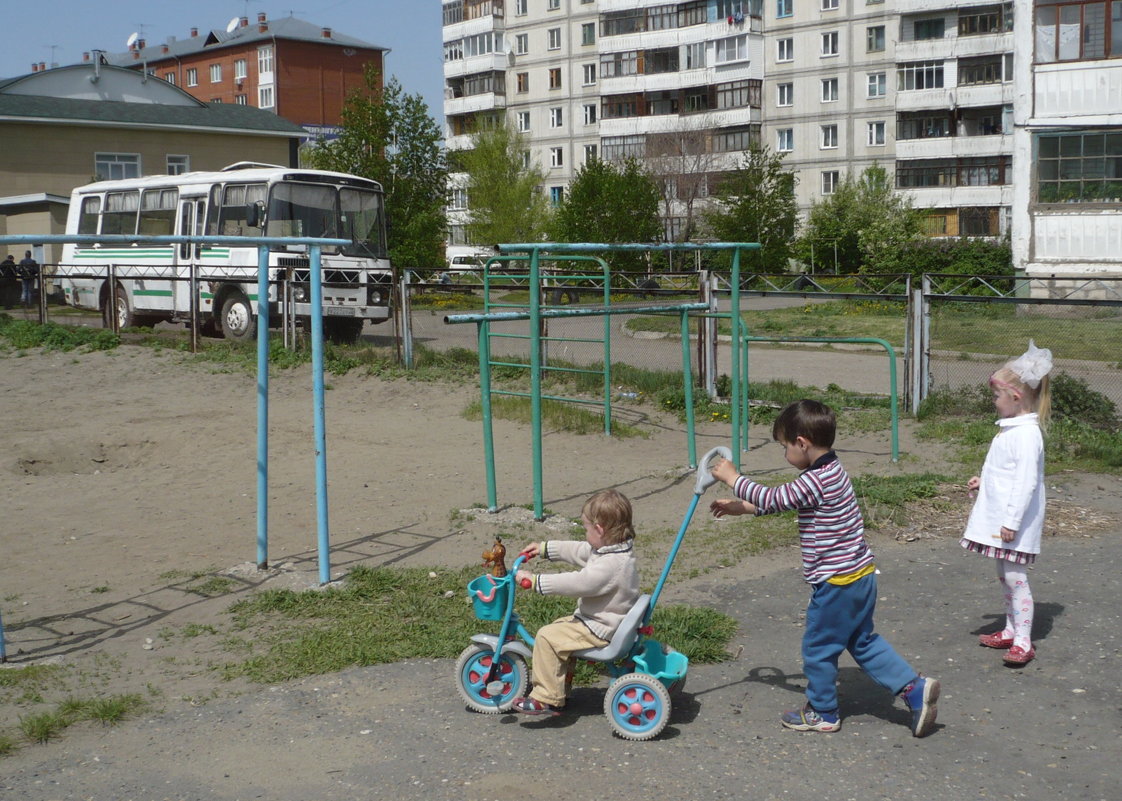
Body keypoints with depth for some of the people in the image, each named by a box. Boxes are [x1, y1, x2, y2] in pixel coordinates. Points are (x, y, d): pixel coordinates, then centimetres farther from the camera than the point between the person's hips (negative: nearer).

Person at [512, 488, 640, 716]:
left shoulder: (610, 565, -29)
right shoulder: (616, 550, 4)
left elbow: (575, 583, -31)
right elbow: (578, 551, 17)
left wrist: (534, 581, -26)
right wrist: (545, 548, 23)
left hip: (602, 631, -11)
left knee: (548, 637, -16)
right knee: (559, 627, 23)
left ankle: (547, 699, -10)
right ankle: (560, 684, 31)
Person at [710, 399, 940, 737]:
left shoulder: (816, 481, -23)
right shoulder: (831, 471, 9)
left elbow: (772, 499, -17)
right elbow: (781, 501, 18)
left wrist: (733, 478, -5)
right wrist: (741, 507, 19)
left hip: (836, 582, -10)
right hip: (861, 575, 10)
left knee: (818, 646, 8)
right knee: (863, 641, 21)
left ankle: (822, 712, 23)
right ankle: (914, 688, 16)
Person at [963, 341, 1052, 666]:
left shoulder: (1027, 434, -20)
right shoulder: (1011, 429, 12)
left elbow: (1026, 481, -23)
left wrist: (1012, 521, -23)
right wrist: (983, 482, 17)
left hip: (1015, 524, -10)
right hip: (1000, 518, 10)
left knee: (1015, 577, -7)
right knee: (1005, 576, 17)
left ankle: (1023, 641, -1)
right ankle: (1010, 632, 28)